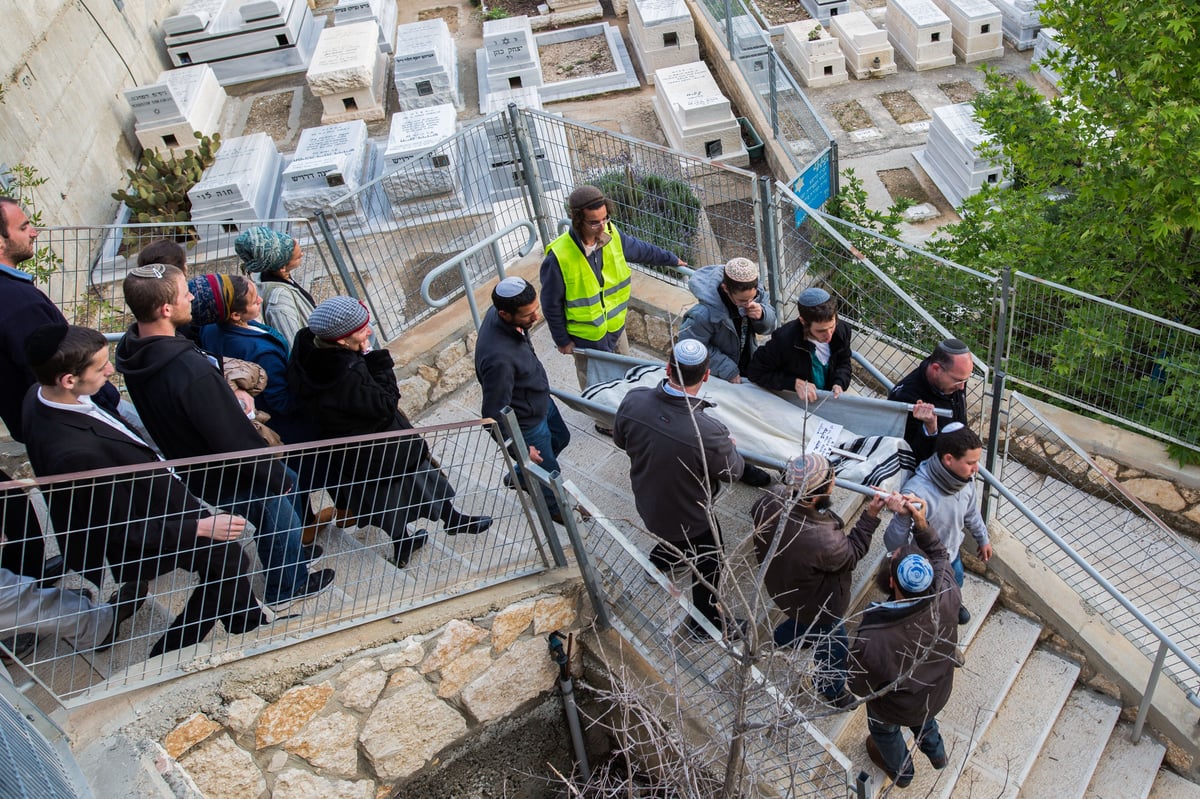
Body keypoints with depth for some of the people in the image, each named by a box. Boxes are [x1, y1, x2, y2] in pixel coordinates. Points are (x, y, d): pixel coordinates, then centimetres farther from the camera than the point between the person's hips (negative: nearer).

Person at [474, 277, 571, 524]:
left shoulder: (497, 313, -19)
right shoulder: (499, 358, -44)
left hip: (541, 401, 8)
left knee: (561, 438, 33)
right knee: (548, 470, 20)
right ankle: (553, 508, 52)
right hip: (527, 423, -8)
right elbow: (494, 414, -33)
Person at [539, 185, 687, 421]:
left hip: (616, 325, 6)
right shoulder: (559, 257, -33)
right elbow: (551, 305, -19)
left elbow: (641, 249, 6)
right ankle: (605, 422, 46)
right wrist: (562, 340, -9)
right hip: (586, 336, -5)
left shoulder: (611, 236, -17)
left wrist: (672, 259, 19)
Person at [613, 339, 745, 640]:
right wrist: (730, 446, 2)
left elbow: (620, 440, -6)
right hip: (690, 518, -4)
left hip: (647, 503, 5)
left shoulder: (633, 401, -28)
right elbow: (733, 471, -19)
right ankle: (706, 623, 48)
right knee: (709, 564, 25)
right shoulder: (709, 433, -41)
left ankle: (659, 561, 67)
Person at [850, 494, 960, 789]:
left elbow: (860, 687, -24)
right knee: (923, 716, 39)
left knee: (882, 727, 34)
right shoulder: (947, 598, -38)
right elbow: (939, 554, -15)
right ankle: (936, 753, 68)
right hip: (938, 694, 3)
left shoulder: (872, 640, -47)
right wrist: (921, 524, -32)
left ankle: (900, 770, 64)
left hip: (896, 709, -3)